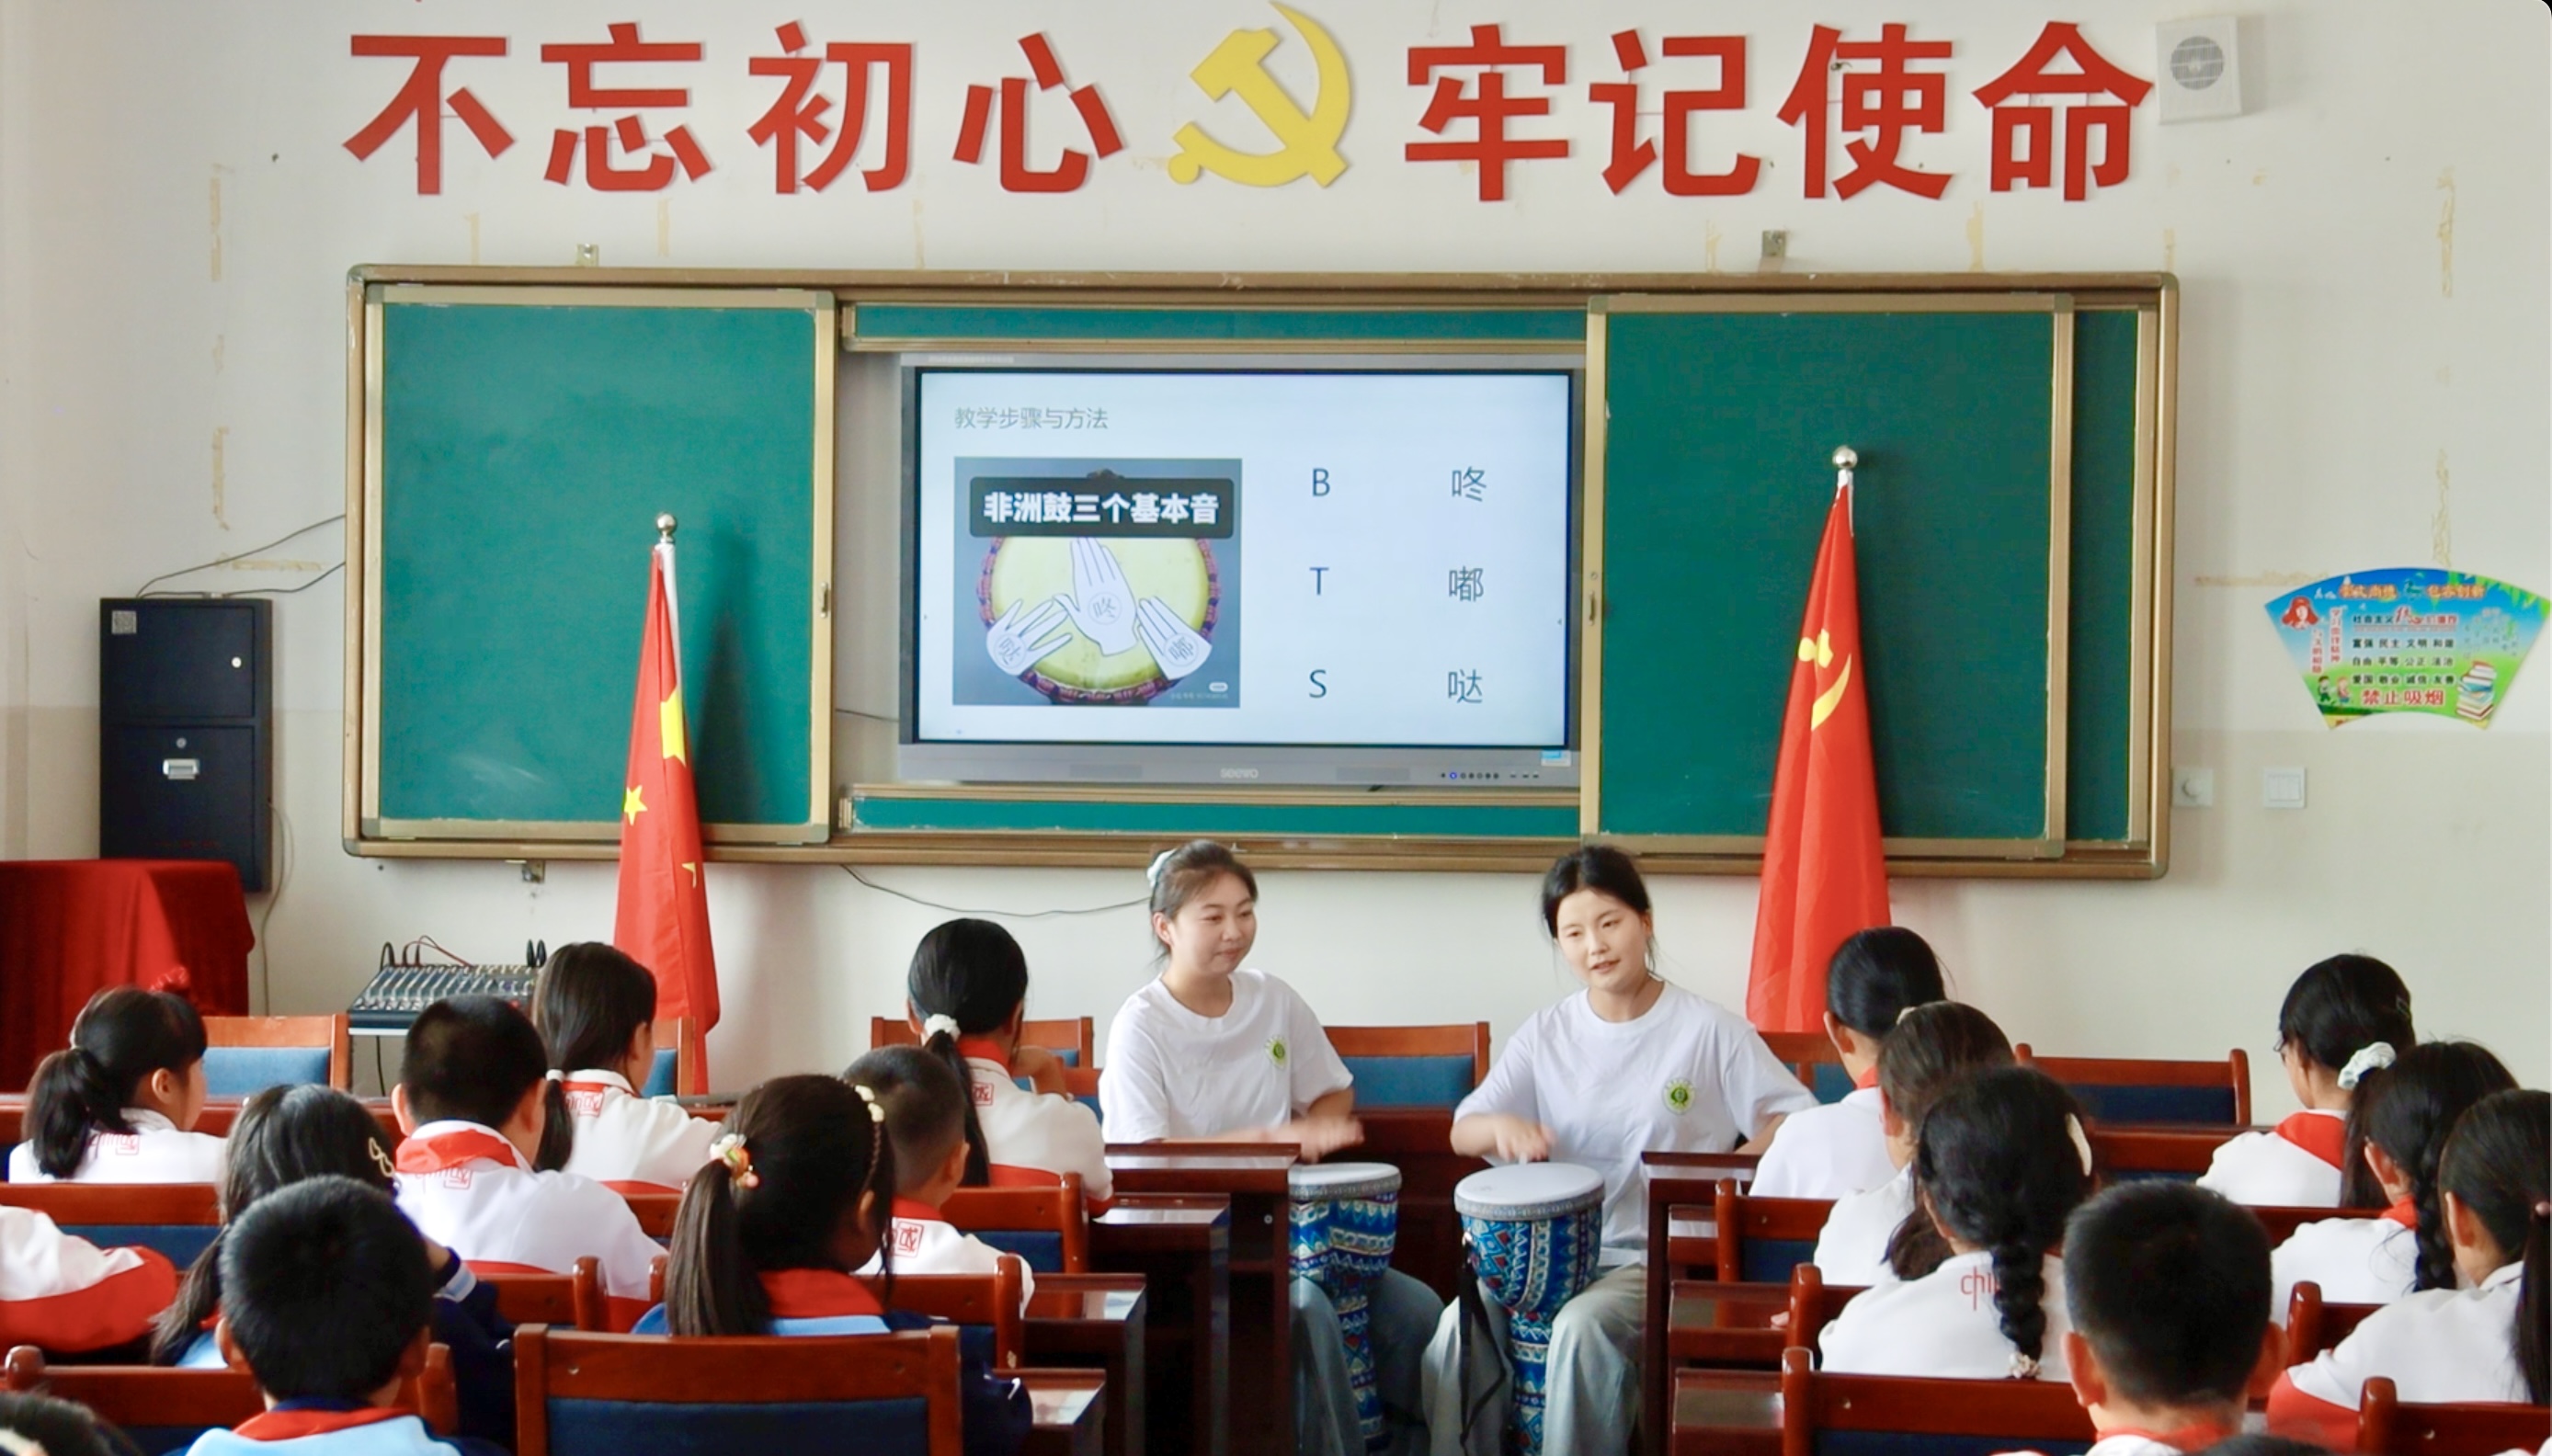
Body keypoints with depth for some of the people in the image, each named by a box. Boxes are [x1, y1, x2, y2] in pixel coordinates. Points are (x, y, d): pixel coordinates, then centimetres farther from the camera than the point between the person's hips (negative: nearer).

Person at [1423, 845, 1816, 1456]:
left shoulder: (1709, 1030, -2)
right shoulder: (1546, 1035, 8)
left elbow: (1798, 1121, -2)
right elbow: (1462, 1132, 9)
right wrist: (1503, 1126, -16)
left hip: (1665, 1259, -4)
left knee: (1583, 1326, -34)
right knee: (1461, 1324, -24)